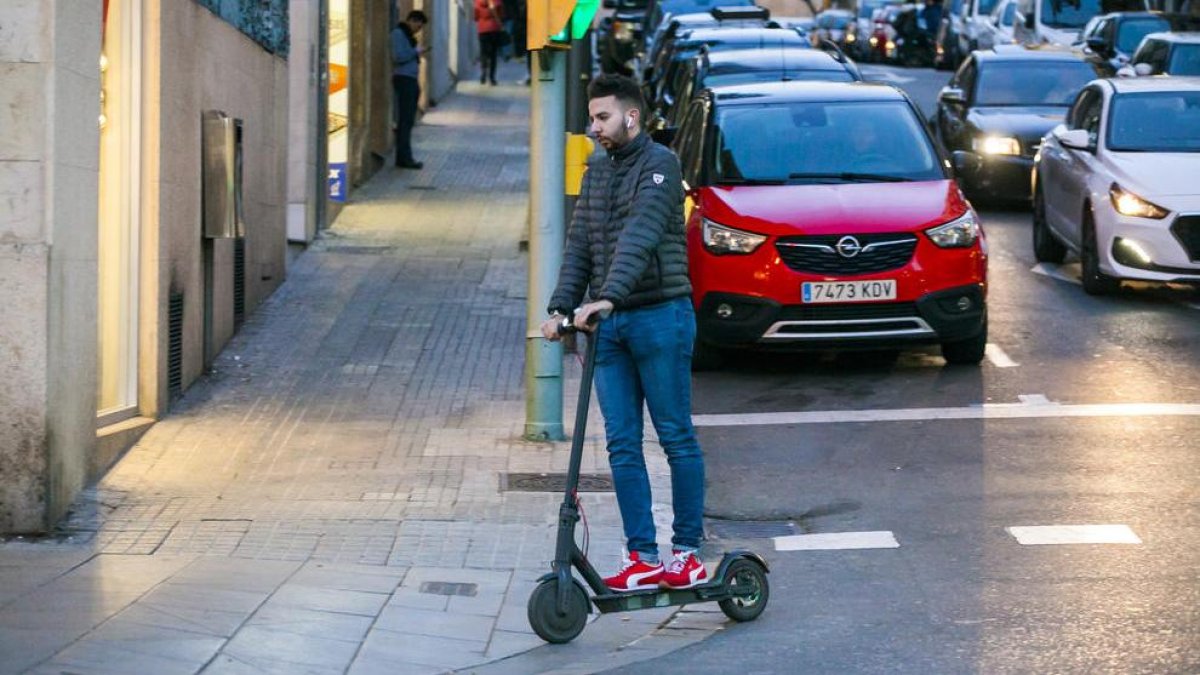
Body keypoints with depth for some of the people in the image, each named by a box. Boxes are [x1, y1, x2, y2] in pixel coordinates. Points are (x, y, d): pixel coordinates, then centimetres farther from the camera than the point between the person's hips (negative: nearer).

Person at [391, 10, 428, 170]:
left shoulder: (407, 35, 20)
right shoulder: (398, 33, -8)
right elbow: (399, 56, -19)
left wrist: (418, 53, 10)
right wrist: (416, 51, -10)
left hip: (411, 80, 10)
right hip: (403, 79, -10)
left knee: (407, 121, 10)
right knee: (405, 120, -11)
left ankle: (403, 158, 13)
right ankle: (404, 158, -11)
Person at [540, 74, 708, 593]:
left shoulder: (659, 164, -9)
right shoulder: (597, 169, 16)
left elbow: (641, 235, -23)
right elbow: (580, 243, 13)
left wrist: (608, 297, -34)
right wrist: (562, 307, 0)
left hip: (659, 316, -7)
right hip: (609, 323, 7)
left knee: (676, 438, 0)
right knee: (622, 444, 3)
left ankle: (687, 552, 6)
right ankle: (644, 557, 5)